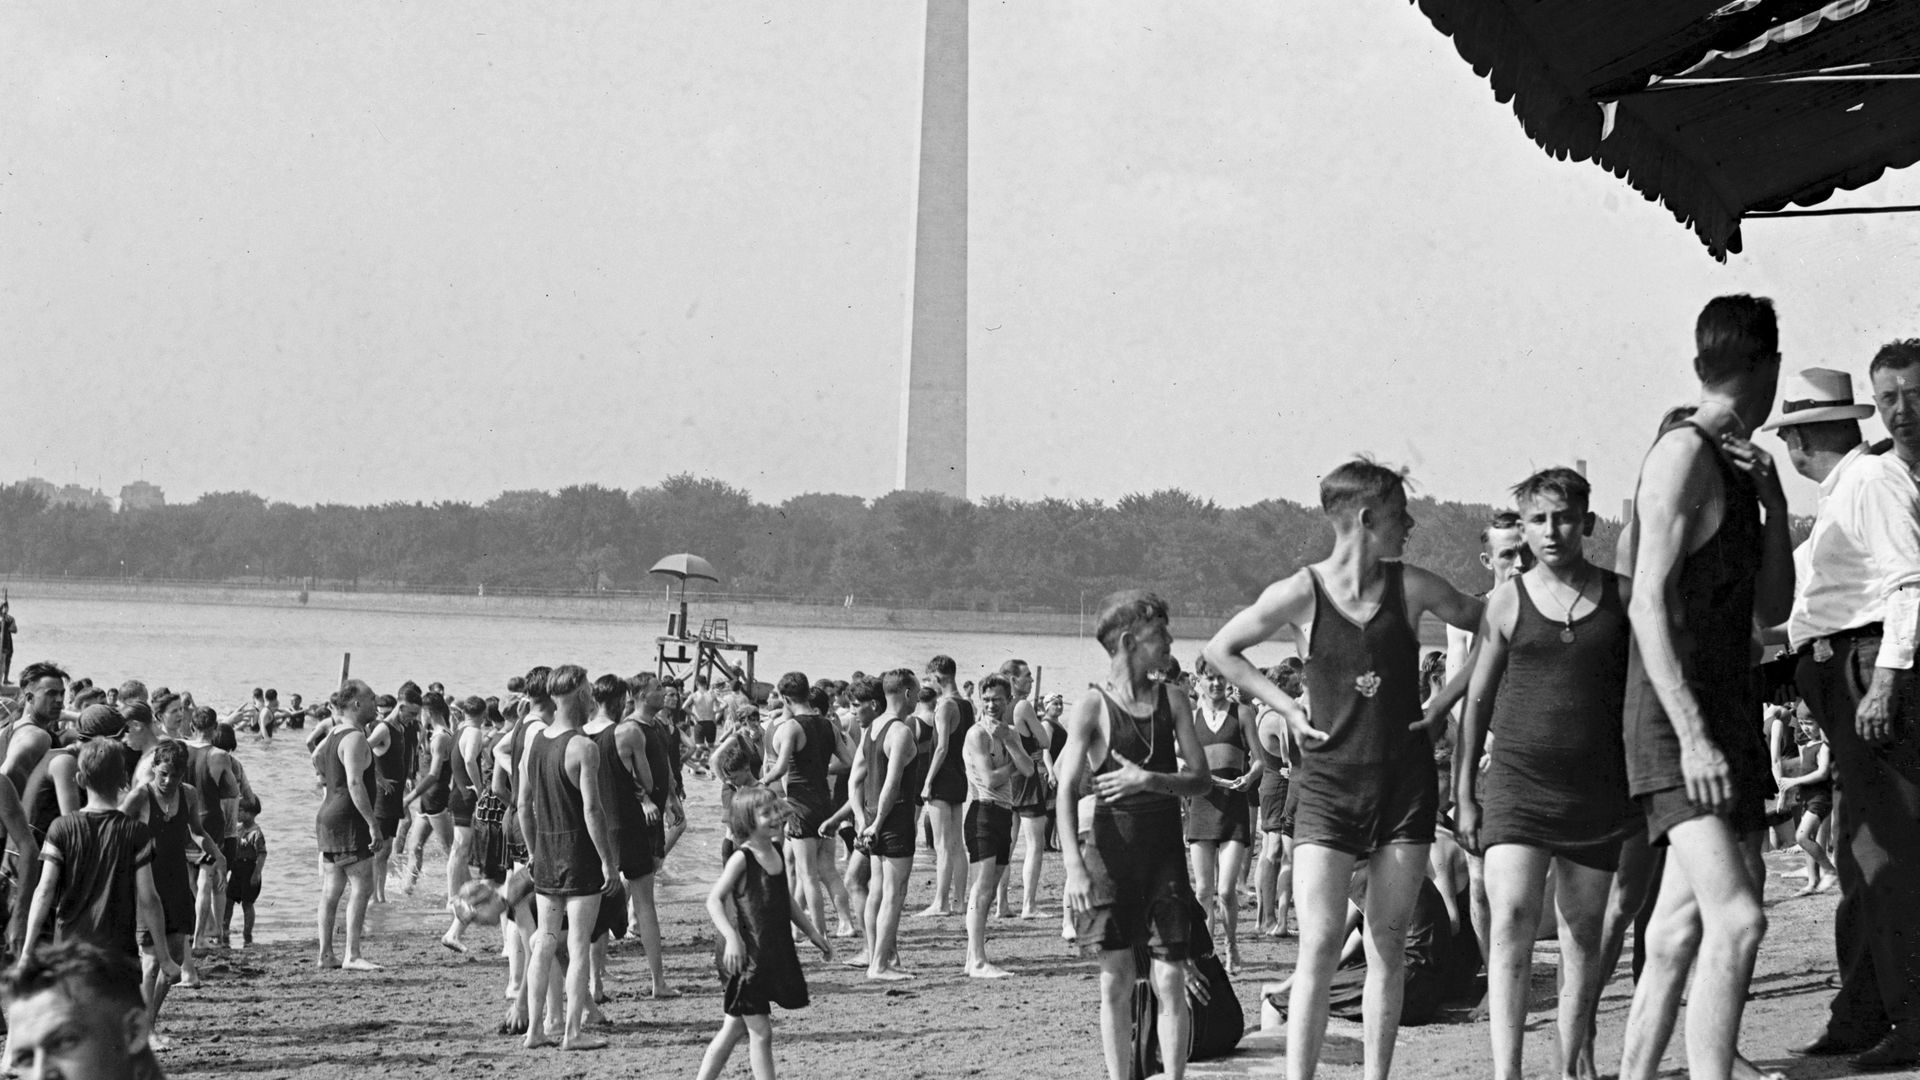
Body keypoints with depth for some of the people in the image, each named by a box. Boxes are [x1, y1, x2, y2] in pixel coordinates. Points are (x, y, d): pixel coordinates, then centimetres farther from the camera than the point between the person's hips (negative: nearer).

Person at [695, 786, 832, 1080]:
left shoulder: (776, 854, 8)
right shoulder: (742, 858, -14)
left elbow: (787, 900, 21)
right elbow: (714, 901, -16)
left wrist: (813, 933, 21)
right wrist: (732, 937, -28)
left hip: (774, 953, 8)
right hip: (747, 956, -8)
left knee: (734, 1028, 14)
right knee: (760, 1032, -5)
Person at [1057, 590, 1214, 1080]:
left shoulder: (1171, 700, 6)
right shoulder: (1092, 707, -5)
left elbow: (1201, 778, 3)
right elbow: (1066, 792, -8)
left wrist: (1148, 780, -15)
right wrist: (1074, 867, -17)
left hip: (1165, 851, 2)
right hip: (1112, 851, -2)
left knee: (1171, 979, -2)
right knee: (1116, 979, 3)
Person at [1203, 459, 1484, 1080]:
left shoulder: (1411, 588, 0)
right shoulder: (1300, 594, -6)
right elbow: (1221, 649, 7)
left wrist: (1446, 700, 6)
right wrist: (1286, 708, 1)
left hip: (1405, 782, 3)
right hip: (1328, 781, -2)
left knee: (1388, 946, 5)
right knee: (1319, 944, -11)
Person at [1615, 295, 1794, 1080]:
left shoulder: (1737, 466, 18)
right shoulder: (1684, 455, -10)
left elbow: (1771, 609, 18)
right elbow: (1648, 605, -17)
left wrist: (1772, 503, 3)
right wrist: (1693, 735, -23)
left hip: (1729, 715, 9)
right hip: (1680, 723, -9)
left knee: (1681, 930, 9)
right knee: (1736, 919, -20)